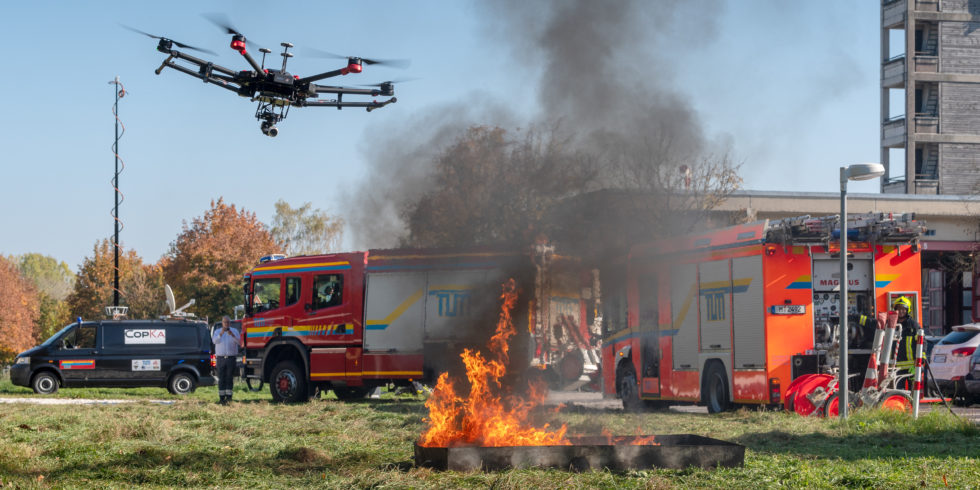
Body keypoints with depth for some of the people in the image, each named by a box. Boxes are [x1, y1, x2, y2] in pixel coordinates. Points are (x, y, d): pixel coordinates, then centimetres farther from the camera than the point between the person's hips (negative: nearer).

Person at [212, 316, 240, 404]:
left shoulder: (234, 331, 9)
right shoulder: (217, 331, 11)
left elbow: (238, 341, -9)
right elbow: (214, 341, -9)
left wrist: (232, 335, -27)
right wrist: (221, 333, -25)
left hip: (231, 358, 0)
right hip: (221, 357, 0)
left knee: (230, 378, -2)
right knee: (221, 378, -2)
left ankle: (229, 396, 0)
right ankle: (221, 398, -1)